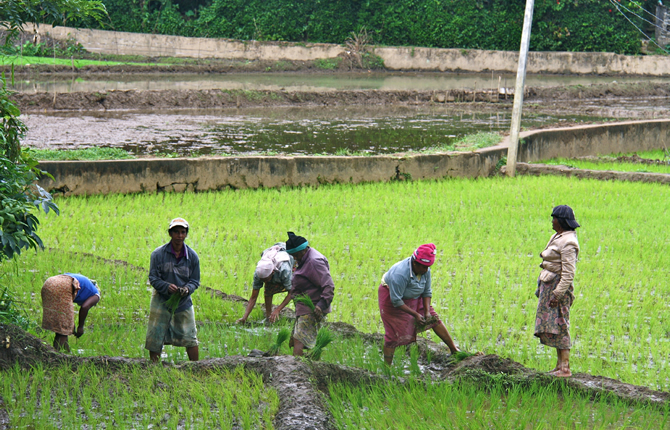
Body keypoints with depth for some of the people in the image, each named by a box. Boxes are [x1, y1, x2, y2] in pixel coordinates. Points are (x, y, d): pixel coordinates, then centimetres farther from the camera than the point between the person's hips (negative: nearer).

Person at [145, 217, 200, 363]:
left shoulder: (192, 256, 1)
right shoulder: (158, 254, -6)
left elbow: (195, 280, 5)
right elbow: (153, 278, -6)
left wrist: (187, 289, -17)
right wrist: (167, 286, -24)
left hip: (184, 302, 2)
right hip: (162, 301, -2)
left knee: (190, 337, 5)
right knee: (155, 339, 0)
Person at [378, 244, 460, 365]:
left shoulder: (425, 270, -15)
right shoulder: (400, 273, -37)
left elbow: (427, 292, -2)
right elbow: (396, 301, -31)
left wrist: (427, 312, -13)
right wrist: (415, 314, -27)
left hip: (414, 297, 7)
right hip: (391, 296, -7)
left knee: (434, 319, 5)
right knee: (394, 334, -10)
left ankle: (454, 349, 15)